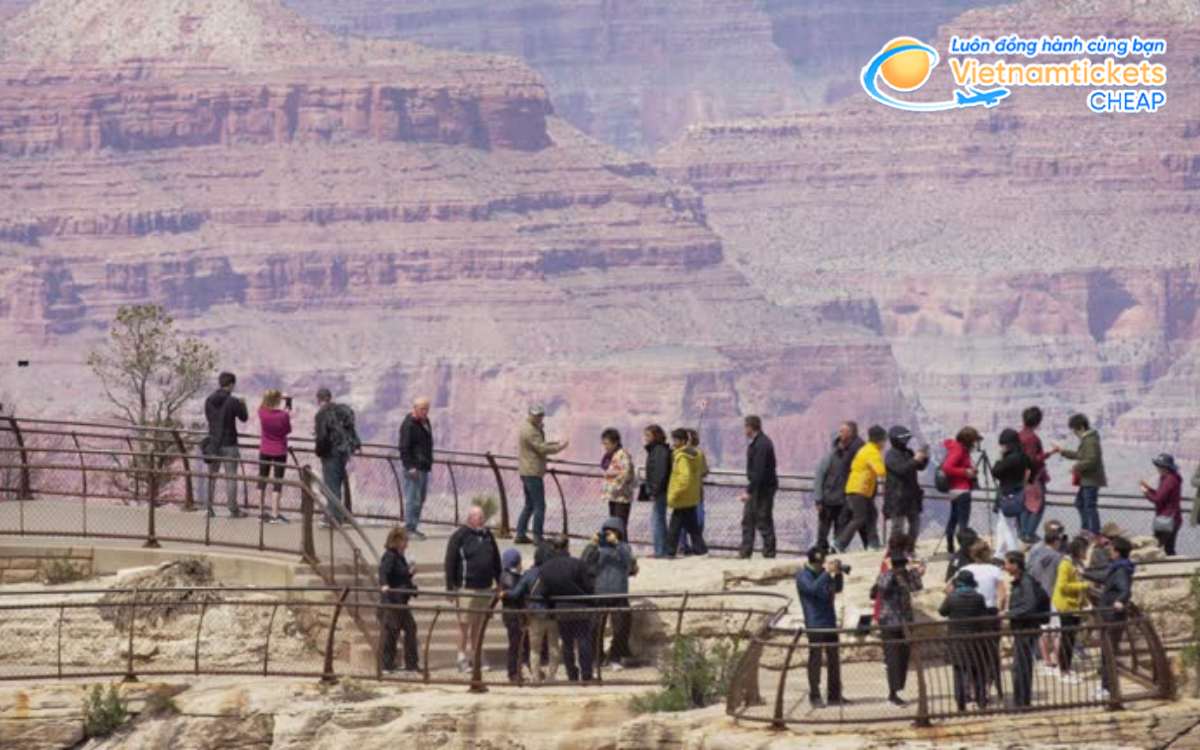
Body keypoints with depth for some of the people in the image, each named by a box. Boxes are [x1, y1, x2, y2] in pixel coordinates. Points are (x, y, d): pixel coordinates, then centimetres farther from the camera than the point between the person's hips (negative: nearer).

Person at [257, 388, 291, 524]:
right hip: (279, 451, -3)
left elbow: (263, 403, 14)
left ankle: (261, 512, 20)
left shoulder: (262, 412, -10)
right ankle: (274, 514, 0)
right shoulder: (283, 415, -20)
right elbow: (288, 430, -4)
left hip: (264, 451, 3)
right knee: (277, 481, 3)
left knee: (262, 480, 15)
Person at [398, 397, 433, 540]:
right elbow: (404, 448, -17)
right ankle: (409, 529, -6)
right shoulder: (408, 425, -13)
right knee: (413, 499, -9)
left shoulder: (425, 422, 15)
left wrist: (429, 463, 19)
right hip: (414, 468, -10)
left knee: (420, 499, 13)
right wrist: (410, 466, -22)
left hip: (424, 467, 10)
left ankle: (414, 527, 21)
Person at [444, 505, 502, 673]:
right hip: (466, 588, -6)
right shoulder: (459, 536, -7)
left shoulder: (487, 535, 11)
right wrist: (450, 588, -12)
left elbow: (496, 561, 19)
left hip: (485, 588, 6)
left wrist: (500, 582, 15)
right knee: (464, 624, -2)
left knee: (478, 624, 12)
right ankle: (462, 658, 4)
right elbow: (450, 563, -8)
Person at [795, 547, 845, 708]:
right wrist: (827, 572, -26)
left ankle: (834, 695, 15)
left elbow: (837, 589, 14)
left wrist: (837, 574, -2)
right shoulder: (803, 575, -7)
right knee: (816, 659, -5)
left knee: (834, 659, 9)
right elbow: (813, 588, -24)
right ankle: (815, 696, -1)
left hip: (830, 622, 7)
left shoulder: (822, 573, 13)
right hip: (814, 624, -7)